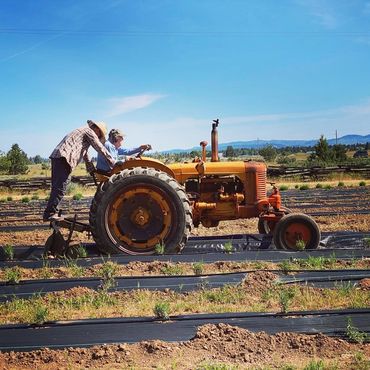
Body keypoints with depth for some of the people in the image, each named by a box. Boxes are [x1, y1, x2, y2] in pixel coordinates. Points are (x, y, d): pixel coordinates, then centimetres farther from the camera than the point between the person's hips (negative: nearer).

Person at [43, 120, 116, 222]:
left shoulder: (83, 131, 34)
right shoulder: (90, 132, 5)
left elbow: (84, 152, 44)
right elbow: (101, 149, 3)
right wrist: (114, 164, 8)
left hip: (56, 156, 10)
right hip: (63, 157, -10)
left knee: (57, 187, 12)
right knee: (60, 188, -12)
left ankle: (52, 212, 13)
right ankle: (50, 214, -15)